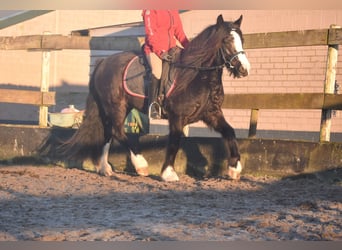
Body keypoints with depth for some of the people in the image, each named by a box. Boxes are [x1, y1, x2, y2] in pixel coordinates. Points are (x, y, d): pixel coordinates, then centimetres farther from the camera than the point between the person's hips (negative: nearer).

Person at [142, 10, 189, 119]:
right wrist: (160, 52, -20)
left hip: (171, 48, 7)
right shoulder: (150, 10, -6)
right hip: (154, 49, -7)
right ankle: (152, 105, -26)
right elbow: (150, 33, -12)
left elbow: (179, 32, 18)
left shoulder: (173, 11, 15)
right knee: (157, 71, -29)